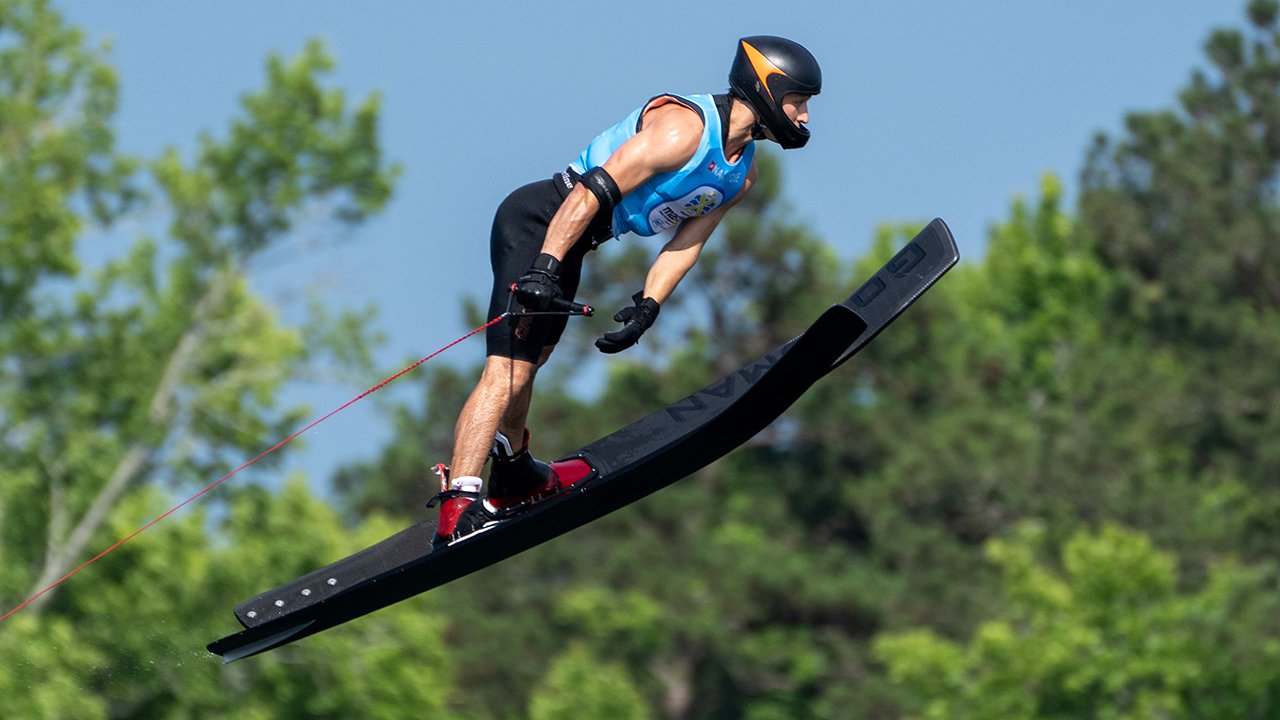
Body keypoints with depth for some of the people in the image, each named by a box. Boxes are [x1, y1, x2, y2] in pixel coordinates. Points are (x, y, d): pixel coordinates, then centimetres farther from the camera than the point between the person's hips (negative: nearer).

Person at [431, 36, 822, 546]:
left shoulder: (742, 175, 9)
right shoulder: (684, 128, -21)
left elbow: (685, 244, 10)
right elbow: (593, 191, -26)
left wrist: (647, 307, -5)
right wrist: (545, 267, -31)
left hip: (569, 242, 10)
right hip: (538, 222, -10)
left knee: (531, 359, 29)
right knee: (509, 370, -20)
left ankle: (512, 476, 49)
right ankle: (457, 511, -30)